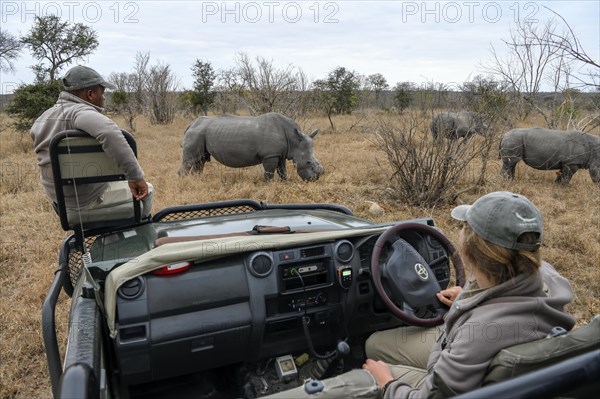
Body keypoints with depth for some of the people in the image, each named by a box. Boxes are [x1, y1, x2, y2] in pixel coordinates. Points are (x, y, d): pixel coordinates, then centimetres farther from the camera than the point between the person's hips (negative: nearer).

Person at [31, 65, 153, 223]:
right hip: (90, 201, -9)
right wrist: (135, 175, -44)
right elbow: (109, 132, -45)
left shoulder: (42, 119, 6)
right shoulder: (82, 112, -24)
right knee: (146, 191, 12)